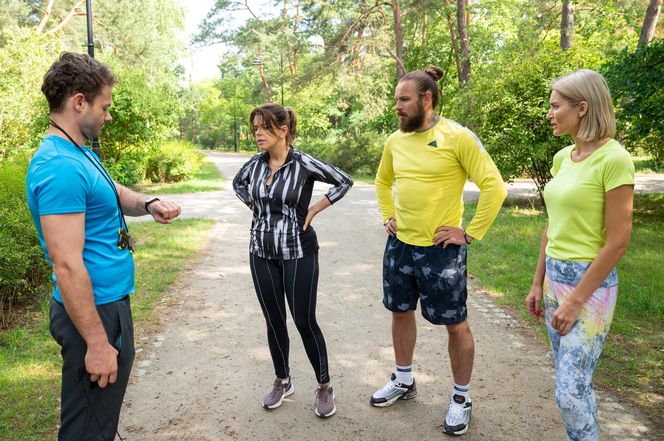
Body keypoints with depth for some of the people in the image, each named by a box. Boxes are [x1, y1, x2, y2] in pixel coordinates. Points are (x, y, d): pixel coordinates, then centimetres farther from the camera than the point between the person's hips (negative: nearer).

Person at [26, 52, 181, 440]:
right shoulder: (59, 167, -22)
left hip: (110, 304, 10)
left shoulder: (82, 154, 9)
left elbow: (115, 195, 22)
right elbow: (67, 266, -26)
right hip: (95, 312, -10)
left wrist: (149, 204, -2)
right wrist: (97, 343, -23)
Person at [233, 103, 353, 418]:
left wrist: (313, 210, -9)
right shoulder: (255, 163, 1)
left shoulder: (303, 163, -13)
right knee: (273, 320, 12)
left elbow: (344, 182, -8)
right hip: (261, 253, 5)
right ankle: (282, 381, 31)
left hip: (298, 252, -5)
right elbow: (238, 184, 22)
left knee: (304, 321, 0)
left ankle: (324, 386, 19)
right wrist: (255, 206, 7)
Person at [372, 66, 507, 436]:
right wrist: (388, 217, 13)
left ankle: (462, 397, 27)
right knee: (401, 312, 18)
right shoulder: (395, 140, 5)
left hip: (440, 249, -6)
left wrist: (470, 234, -15)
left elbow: (494, 186, -16)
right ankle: (404, 381, 39)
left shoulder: (458, 137, -14)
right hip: (399, 244, 7)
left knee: (455, 324, 6)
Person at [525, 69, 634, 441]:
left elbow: (617, 242, -17)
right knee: (574, 382, 18)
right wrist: (538, 284, 13)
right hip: (555, 277, 8)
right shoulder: (563, 157, 7)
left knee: (570, 391, -2)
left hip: (590, 283, -7)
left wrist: (575, 301, -16)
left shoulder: (614, 159, -16)